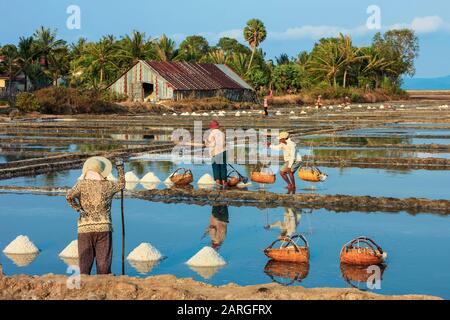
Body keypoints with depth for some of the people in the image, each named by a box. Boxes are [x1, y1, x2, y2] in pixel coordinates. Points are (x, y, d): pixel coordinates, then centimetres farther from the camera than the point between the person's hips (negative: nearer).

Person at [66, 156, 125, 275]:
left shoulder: (82, 184, 1)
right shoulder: (108, 185, 4)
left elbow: (69, 196, -14)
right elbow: (121, 184, 24)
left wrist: (78, 209, -3)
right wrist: (120, 168, 33)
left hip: (85, 228, 0)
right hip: (104, 227, 0)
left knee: (85, 262, 5)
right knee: (103, 262, 4)